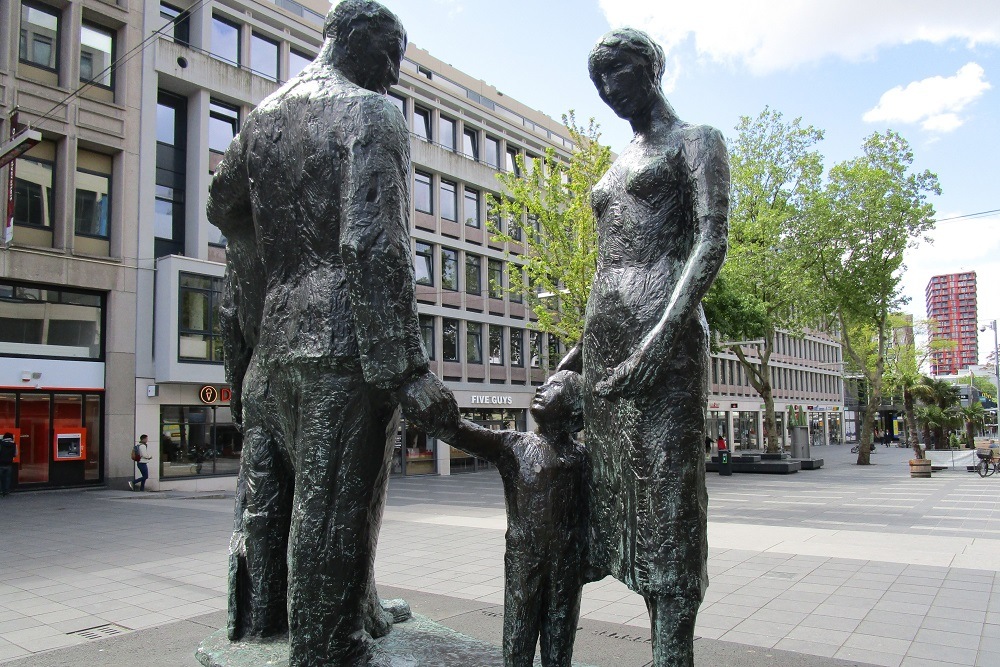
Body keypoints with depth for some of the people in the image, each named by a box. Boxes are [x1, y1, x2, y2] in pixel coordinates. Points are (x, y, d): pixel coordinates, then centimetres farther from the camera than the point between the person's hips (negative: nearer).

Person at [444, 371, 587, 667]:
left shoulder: (579, 454, 1)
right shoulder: (513, 445, -2)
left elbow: (585, 512, 5)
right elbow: (460, 431, -13)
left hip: (567, 564, 1)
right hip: (522, 561, 0)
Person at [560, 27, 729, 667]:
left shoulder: (696, 139, 6)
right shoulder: (617, 167, 27)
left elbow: (712, 240, -9)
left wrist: (665, 332, -22)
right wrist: (584, 343, 17)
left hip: (661, 328, -7)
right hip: (605, 334, 8)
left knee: (666, 488, -10)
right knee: (623, 484, 5)